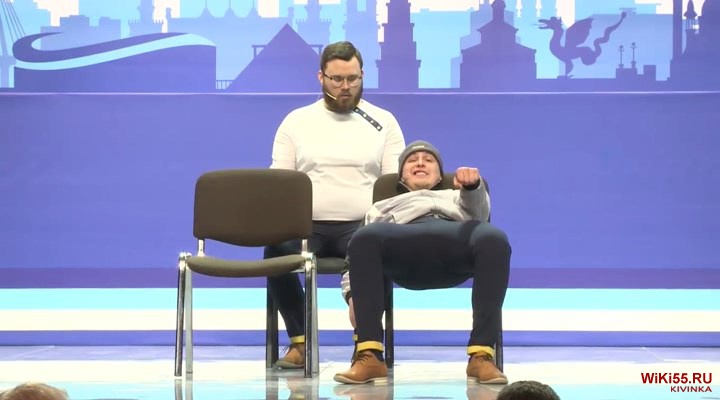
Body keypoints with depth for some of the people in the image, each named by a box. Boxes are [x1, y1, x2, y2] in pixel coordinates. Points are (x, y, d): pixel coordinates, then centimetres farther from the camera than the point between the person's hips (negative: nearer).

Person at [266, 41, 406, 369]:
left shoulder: (383, 122, 13)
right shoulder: (296, 121, 15)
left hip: (360, 225, -1)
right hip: (307, 225, 1)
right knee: (276, 248, -33)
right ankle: (299, 342, -19)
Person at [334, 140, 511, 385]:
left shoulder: (456, 197, 43)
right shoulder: (384, 207, 44)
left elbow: (478, 208, 18)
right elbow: (366, 242, 28)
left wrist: (472, 186, -10)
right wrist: (355, 293, 4)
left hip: (456, 241, 0)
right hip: (405, 249, 0)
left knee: (493, 239, -36)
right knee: (364, 238, -35)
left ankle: (482, 355, -39)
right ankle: (369, 355, -38)